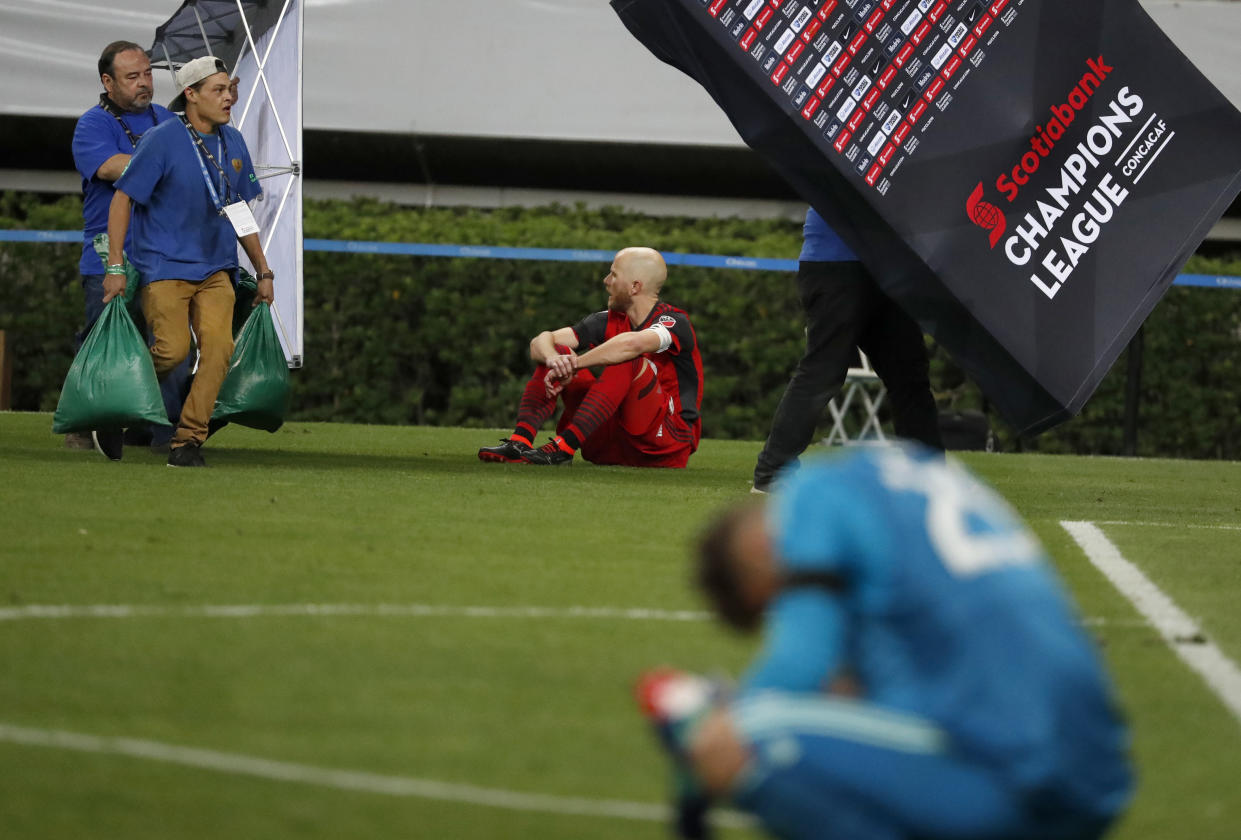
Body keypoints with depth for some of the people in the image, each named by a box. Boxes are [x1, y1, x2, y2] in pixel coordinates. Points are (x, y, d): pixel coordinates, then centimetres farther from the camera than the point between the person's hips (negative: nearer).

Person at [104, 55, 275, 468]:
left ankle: (187, 442, -11)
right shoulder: (162, 140, -8)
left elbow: (241, 212, 21)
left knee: (218, 345, -16)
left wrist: (263, 271, 21)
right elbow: (122, 199, -5)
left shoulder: (233, 142, 11)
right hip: (165, 266, -5)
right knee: (174, 348, -22)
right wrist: (115, 267, -10)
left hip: (215, 269, 5)